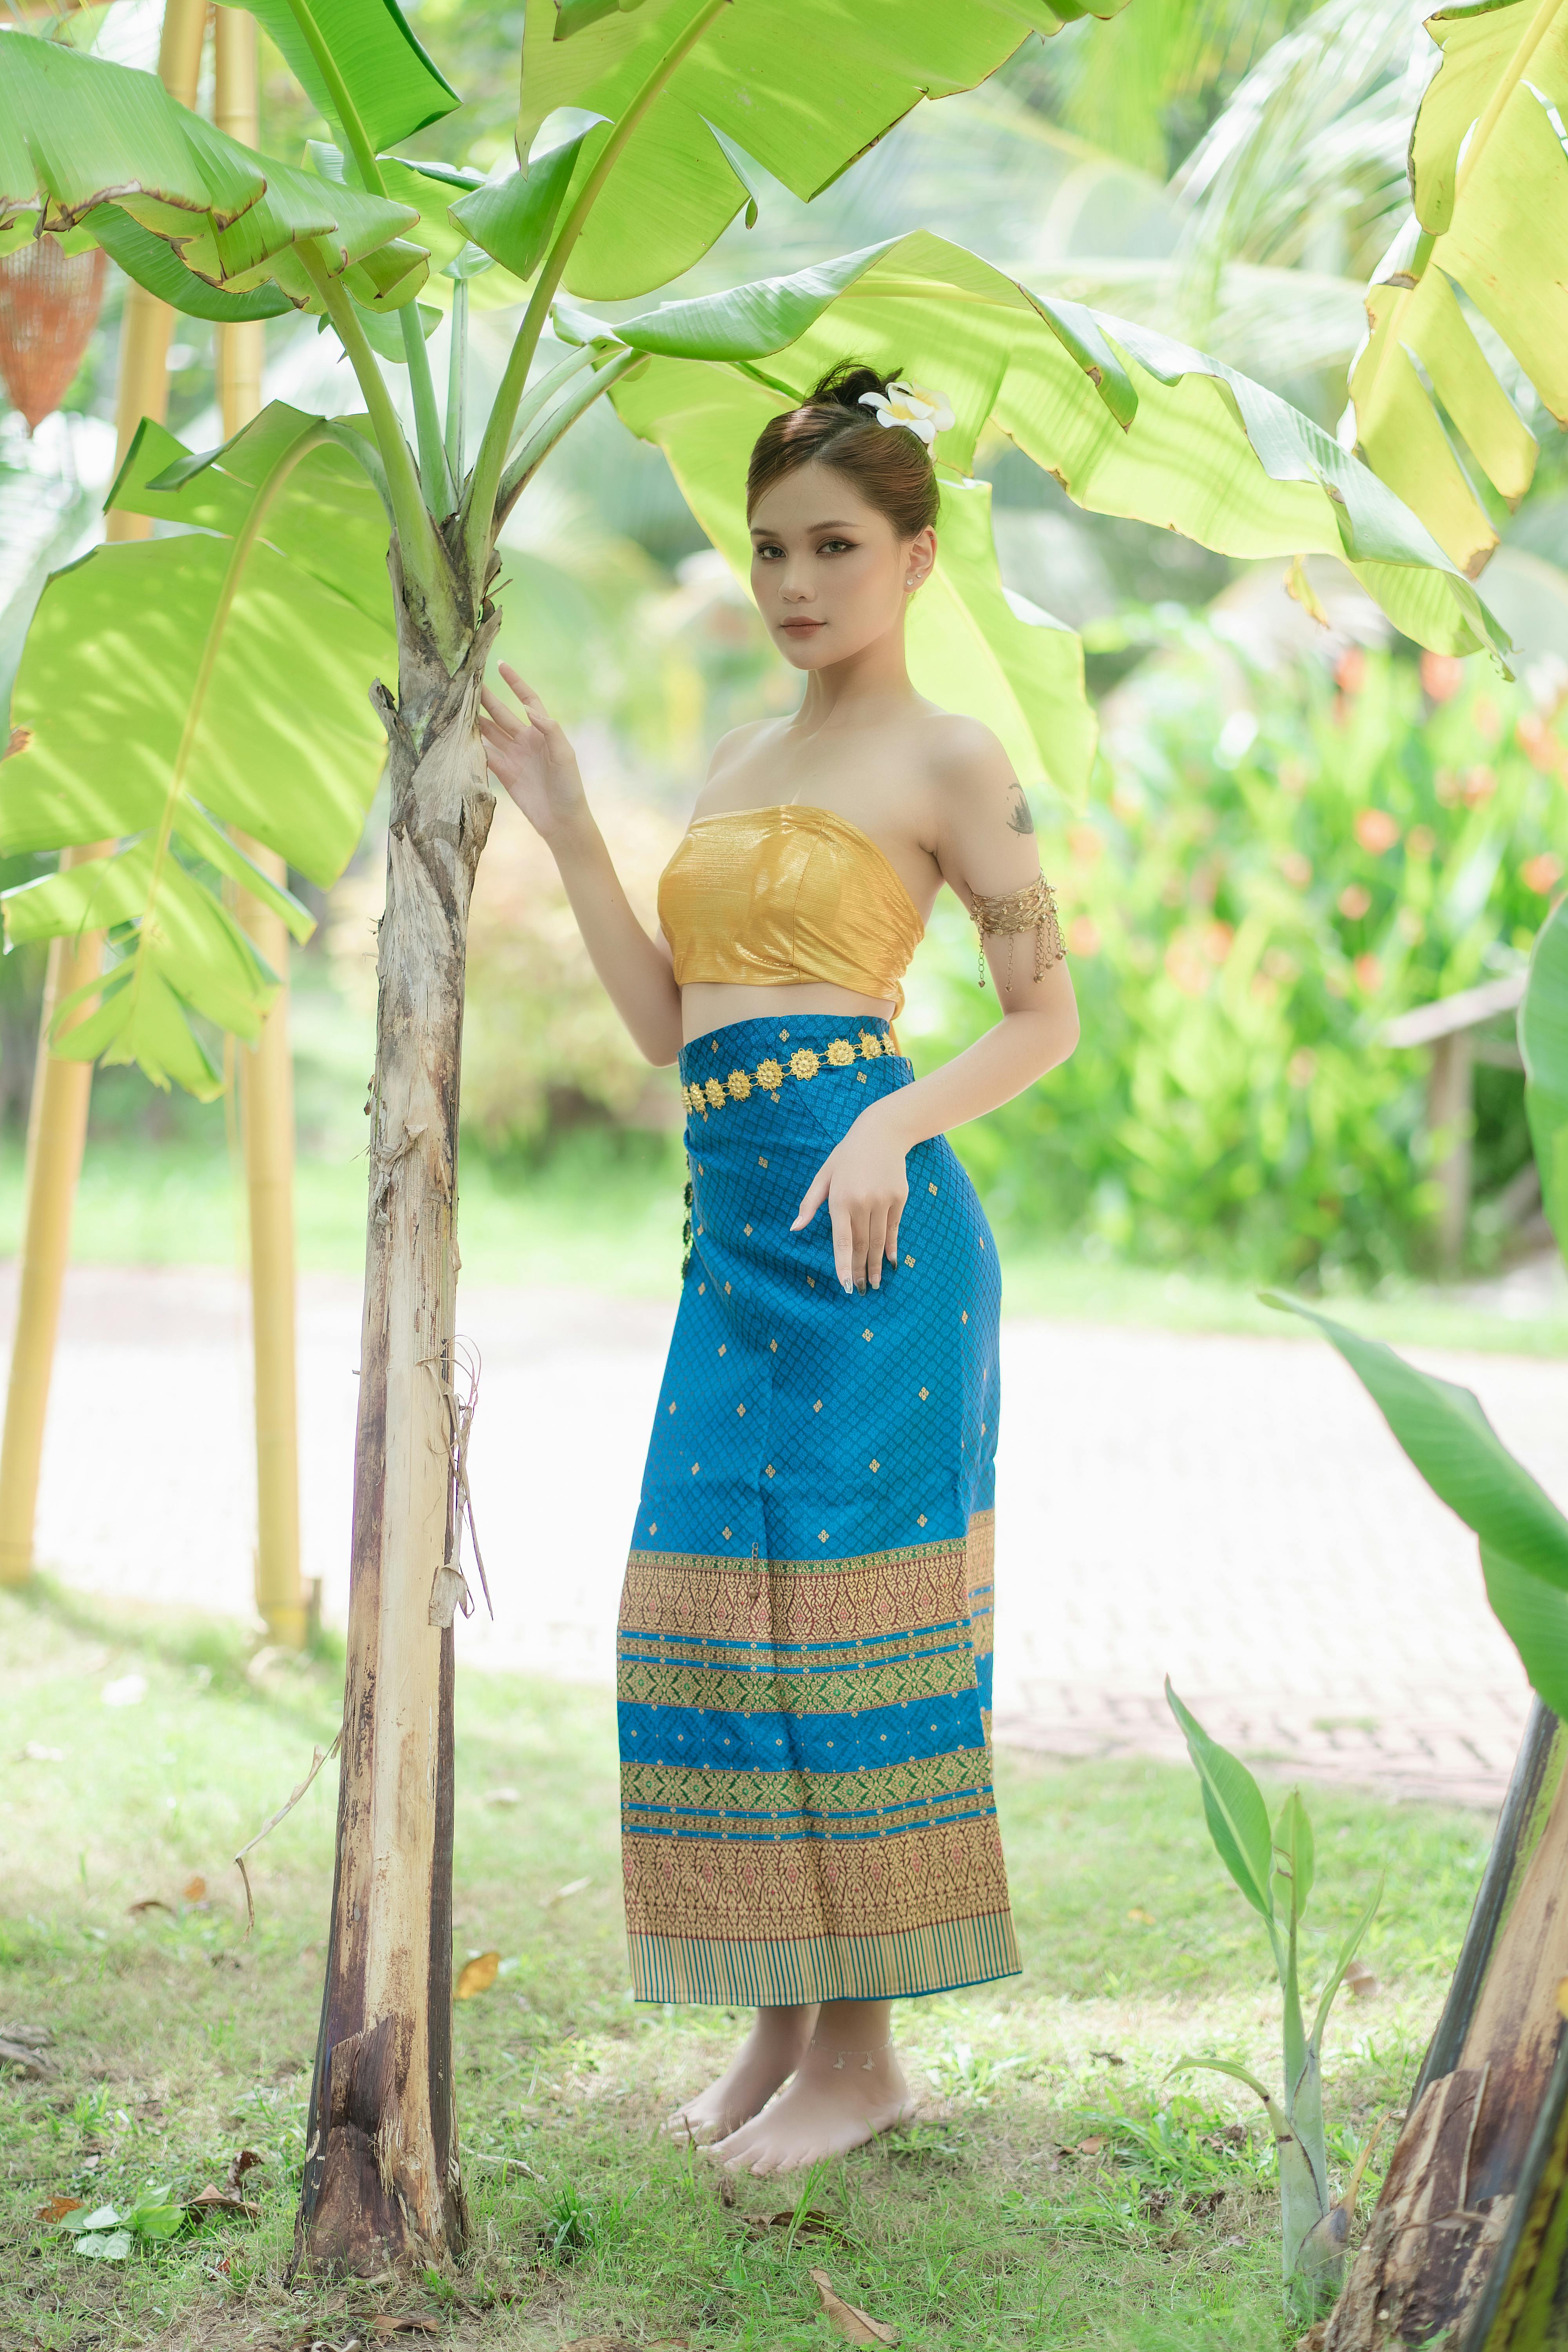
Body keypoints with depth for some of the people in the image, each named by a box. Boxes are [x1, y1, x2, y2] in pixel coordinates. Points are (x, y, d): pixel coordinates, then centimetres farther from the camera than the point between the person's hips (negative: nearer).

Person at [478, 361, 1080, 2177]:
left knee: (843, 1599, -5)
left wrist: (891, 1130, -19)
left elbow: (1046, 1017, -2)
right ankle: (778, 2015, 17)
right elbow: (668, 1024, 18)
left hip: (862, 1222, -7)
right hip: (734, 1228, 7)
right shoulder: (740, 762, 21)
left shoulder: (945, 761, 0)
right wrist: (564, 826, 13)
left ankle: (862, 2049, 5)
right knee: (718, 1602, 6)